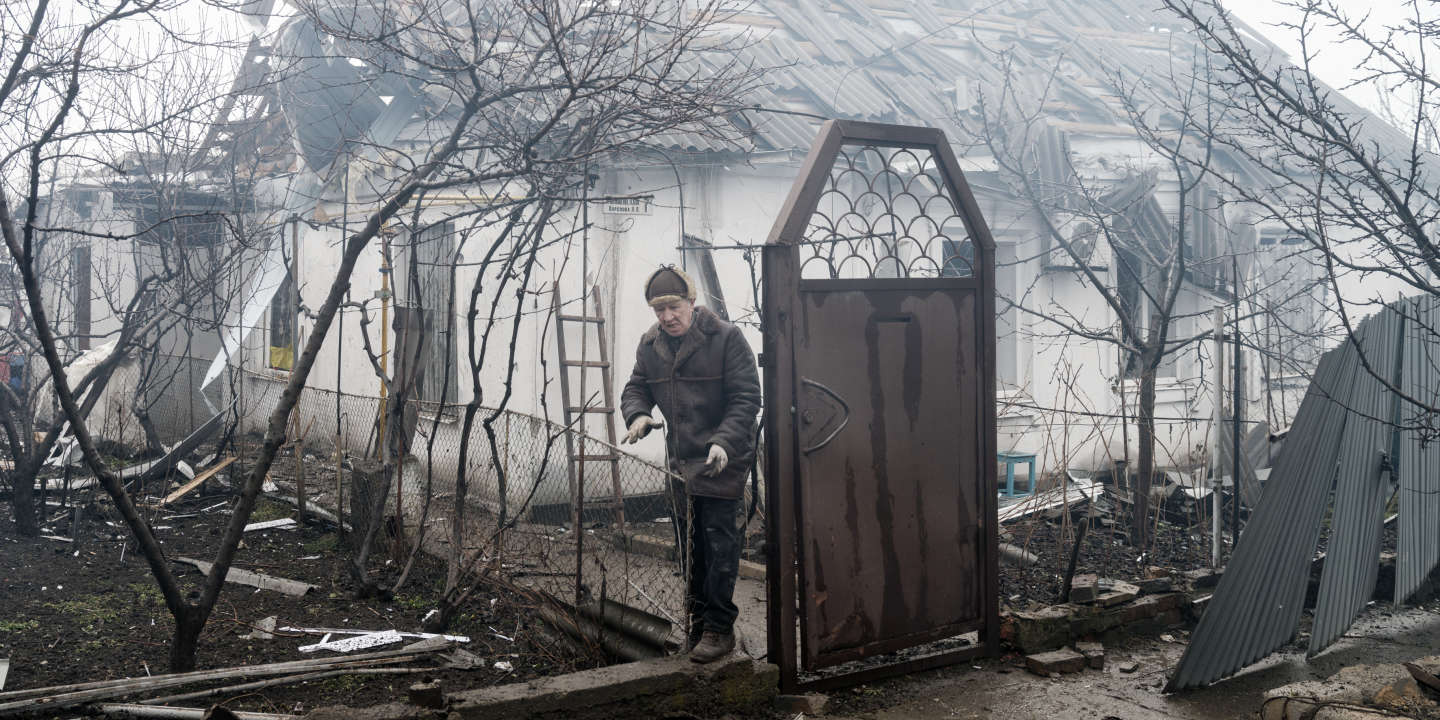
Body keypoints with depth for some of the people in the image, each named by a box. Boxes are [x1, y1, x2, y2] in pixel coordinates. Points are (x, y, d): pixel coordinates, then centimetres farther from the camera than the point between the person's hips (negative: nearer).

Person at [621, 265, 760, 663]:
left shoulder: (726, 338, -12)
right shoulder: (650, 344, 6)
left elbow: (746, 398, -14)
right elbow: (636, 388, 16)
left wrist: (723, 441, -26)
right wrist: (638, 415, -8)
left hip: (722, 460, -6)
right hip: (681, 461, 7)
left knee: (719, 543, -7)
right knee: (691, 547, 14)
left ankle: (719, 628, 1)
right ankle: (699, 622, 26)